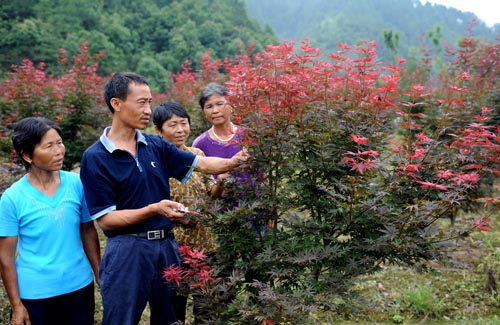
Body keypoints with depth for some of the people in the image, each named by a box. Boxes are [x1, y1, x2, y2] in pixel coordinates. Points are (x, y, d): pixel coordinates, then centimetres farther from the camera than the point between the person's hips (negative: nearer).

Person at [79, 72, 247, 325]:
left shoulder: (156, 146, 5)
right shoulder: (95, 158, -10)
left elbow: (201, 163, 4)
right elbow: (105, 219, -13)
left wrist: (233, 162, -15)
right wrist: (154, 209, -24)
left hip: (166, 246, 5)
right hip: (127, 252, -5)